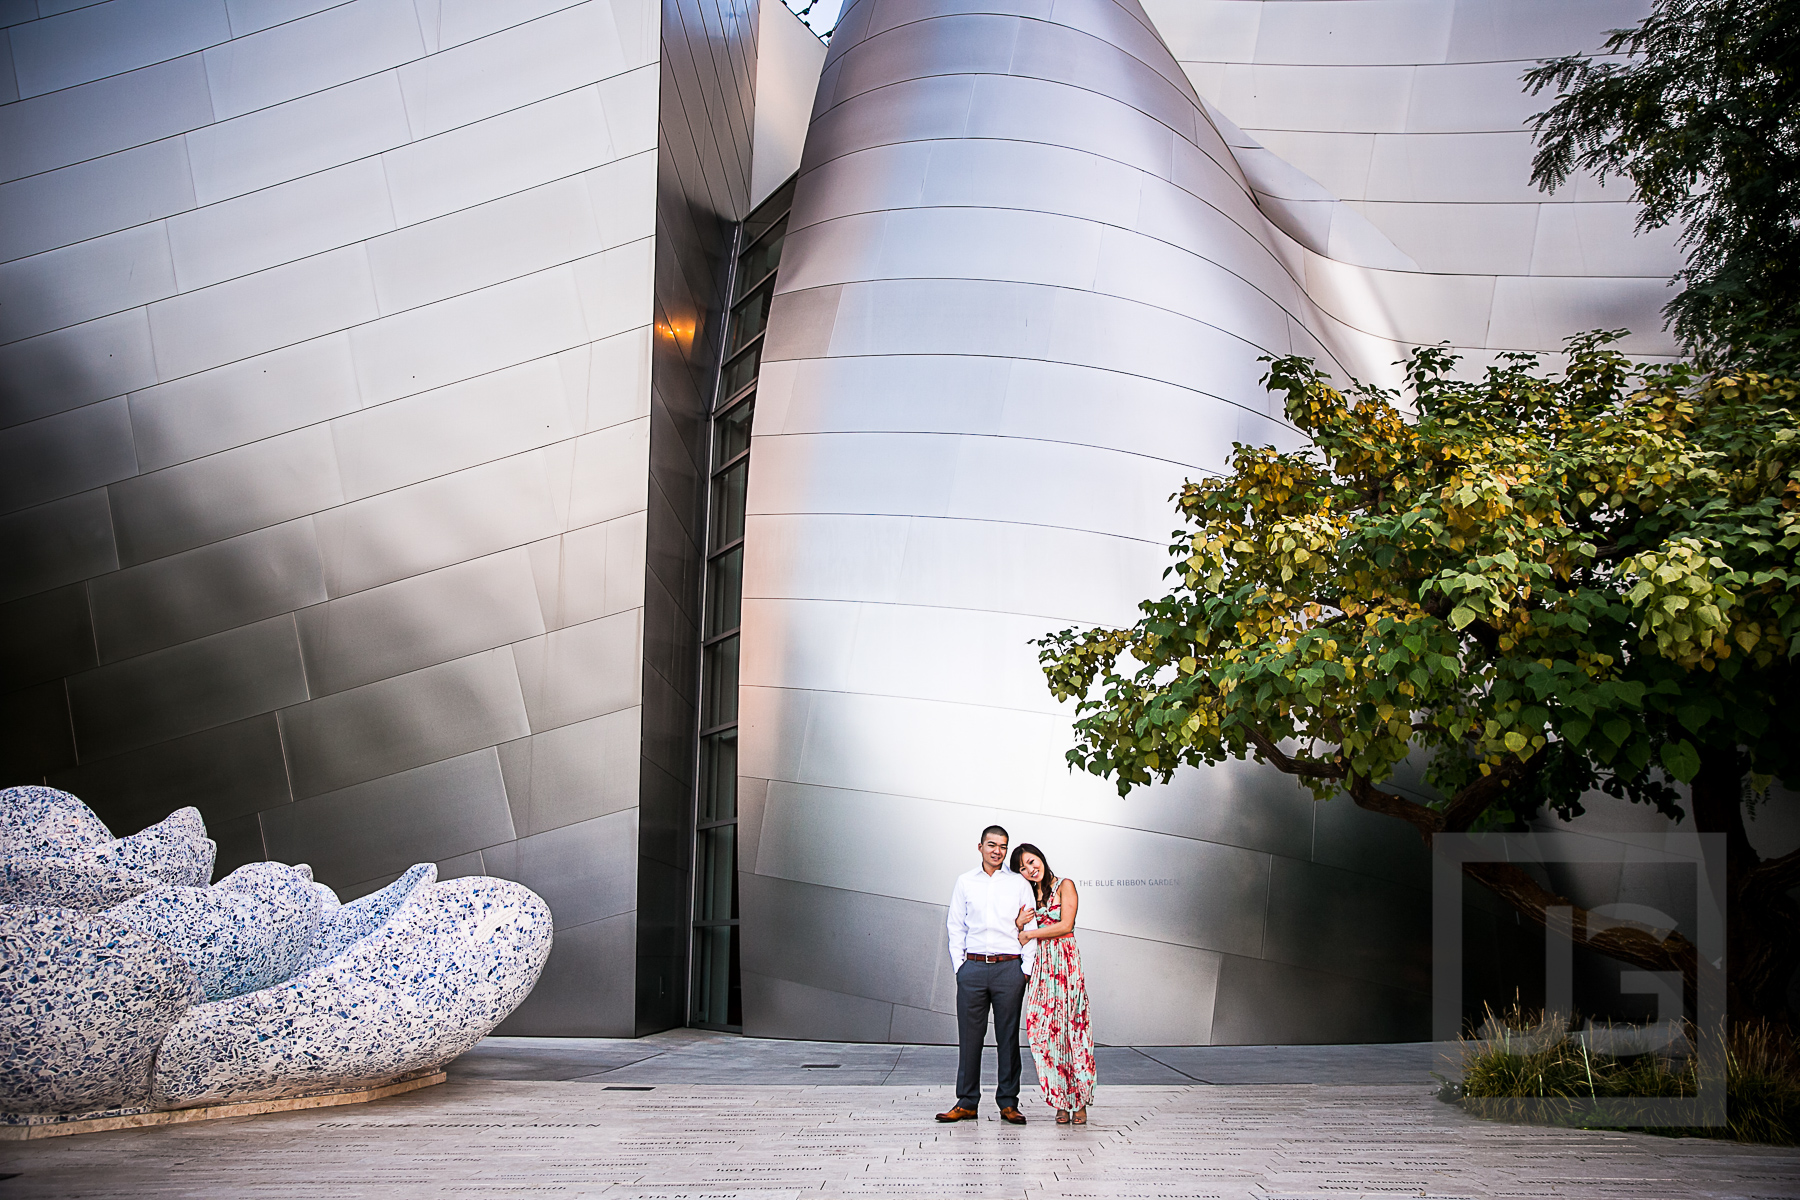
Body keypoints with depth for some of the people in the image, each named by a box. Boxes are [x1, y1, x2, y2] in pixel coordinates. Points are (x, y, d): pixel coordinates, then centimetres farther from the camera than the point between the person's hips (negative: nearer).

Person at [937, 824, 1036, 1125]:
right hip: (973, 967, 1)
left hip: (1009, 968, -1)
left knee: (1008, 1036, 2)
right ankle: (966, 1103, 9)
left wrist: (1027, 969, -1)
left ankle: (1008, 1103, 9)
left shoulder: (1019, 884, 7)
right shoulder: (965, 883, 10)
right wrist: (958, 965, 2)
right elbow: (956, 928, 11)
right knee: (969, 1035, 2)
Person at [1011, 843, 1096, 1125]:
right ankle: (1061, 1103, 3)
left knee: (1072, 1028, -5)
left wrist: (1030, 933, -4)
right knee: (1045, 1031, -2)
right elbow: (1020, 932, 17)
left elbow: (1065, 925, -9)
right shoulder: (1027, 895, 16)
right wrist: (1019, 922, -5)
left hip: (1065, 963, -4)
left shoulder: (1064, 886, 1)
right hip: (1040, 966, 4)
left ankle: (1080, 1101, 2)